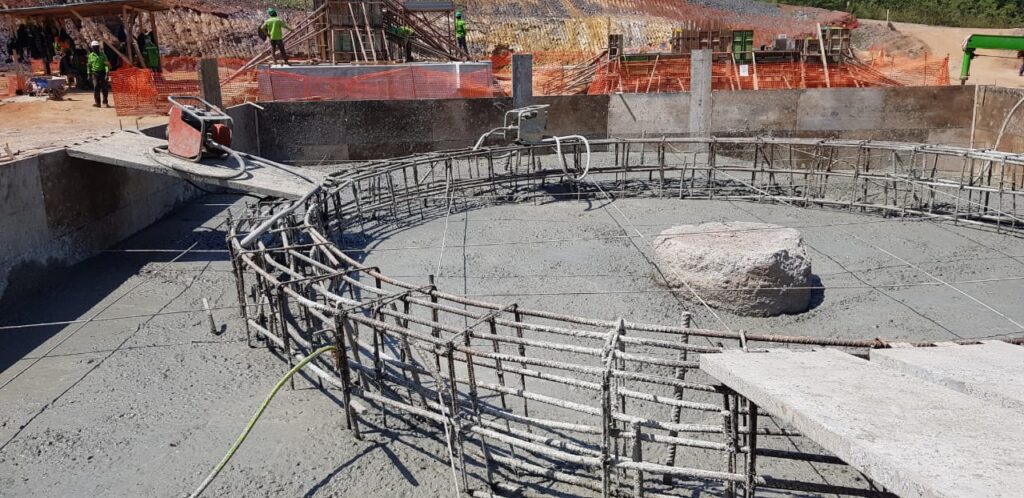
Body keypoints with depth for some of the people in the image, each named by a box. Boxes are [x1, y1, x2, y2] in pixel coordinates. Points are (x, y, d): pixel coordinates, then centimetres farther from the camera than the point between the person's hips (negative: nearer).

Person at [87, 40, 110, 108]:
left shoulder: (102, 54, 2)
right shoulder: (91, 55, 8)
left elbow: (107, 64, -3)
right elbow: (89, 65, 15)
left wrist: (107, 73, -12)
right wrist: (89, 74, 10)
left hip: (102, 72, -1)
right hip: (94, 73, 1)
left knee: (105, 88, -1)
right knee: (96, 88, -5)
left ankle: (105, 101, 13)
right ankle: (97, 103, -4)